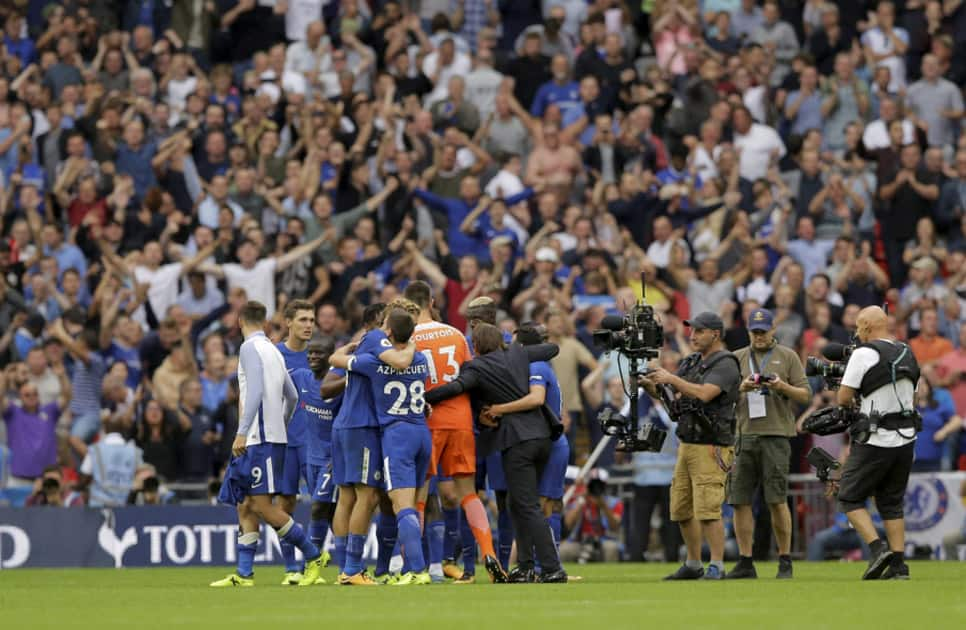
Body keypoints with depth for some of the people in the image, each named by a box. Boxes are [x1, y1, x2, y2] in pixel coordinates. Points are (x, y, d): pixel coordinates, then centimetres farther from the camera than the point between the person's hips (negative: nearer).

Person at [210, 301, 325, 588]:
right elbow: (292, 396, 24)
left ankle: (312, 556, -5)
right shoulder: (274, 351, 18)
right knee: (245, 506, 7)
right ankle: (244, 574, 4)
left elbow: (255, 391, -19)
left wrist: (242, 432, -23)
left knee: (262, 504, -10)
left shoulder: (251, 348, -8)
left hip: (260, 438, -9)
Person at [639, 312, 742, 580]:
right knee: (682, 509, 11)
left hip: (711, 448, -9)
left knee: (707, 509, -15)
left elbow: (704, 394, -25)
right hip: (686, 445, 9)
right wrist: (649, 384, -8)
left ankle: (717, 566, -12)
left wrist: (671, 379, -20)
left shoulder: (725, 364, -10)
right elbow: (663, 393, 13)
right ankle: (693, 565, 21)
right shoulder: (692, 362, 16)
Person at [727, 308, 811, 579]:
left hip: (775, 436, -3)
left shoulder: (787, 356, 8)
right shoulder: (737, 358, 15)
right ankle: (745, 563, 6)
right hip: (743, 436, 3)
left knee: (777, 500, -7)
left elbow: (805, 394, 5)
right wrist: (742, 388, -9)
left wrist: (783, 387, -13)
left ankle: (785, 562, 0)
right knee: (740, 500, 0)